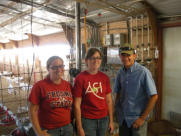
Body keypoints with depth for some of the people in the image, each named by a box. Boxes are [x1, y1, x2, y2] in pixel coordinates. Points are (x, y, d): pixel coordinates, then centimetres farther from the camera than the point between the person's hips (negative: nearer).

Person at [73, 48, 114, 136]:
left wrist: (111, 121, 7)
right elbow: (77, 105, -10)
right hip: (87, 120, -4)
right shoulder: (80, 78, -11)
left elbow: (109, 101, 6)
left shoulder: (105, 77, 1)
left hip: (104, 119, 4)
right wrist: (79, 127, -10)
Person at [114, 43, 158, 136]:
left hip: (137, 118, -4)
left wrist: (143, 118, -13)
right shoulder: (120, 72, 0)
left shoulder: (143, 72, -15)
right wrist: (116, 108, 1)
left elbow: (154, 97, -14)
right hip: (122, 118, 5)